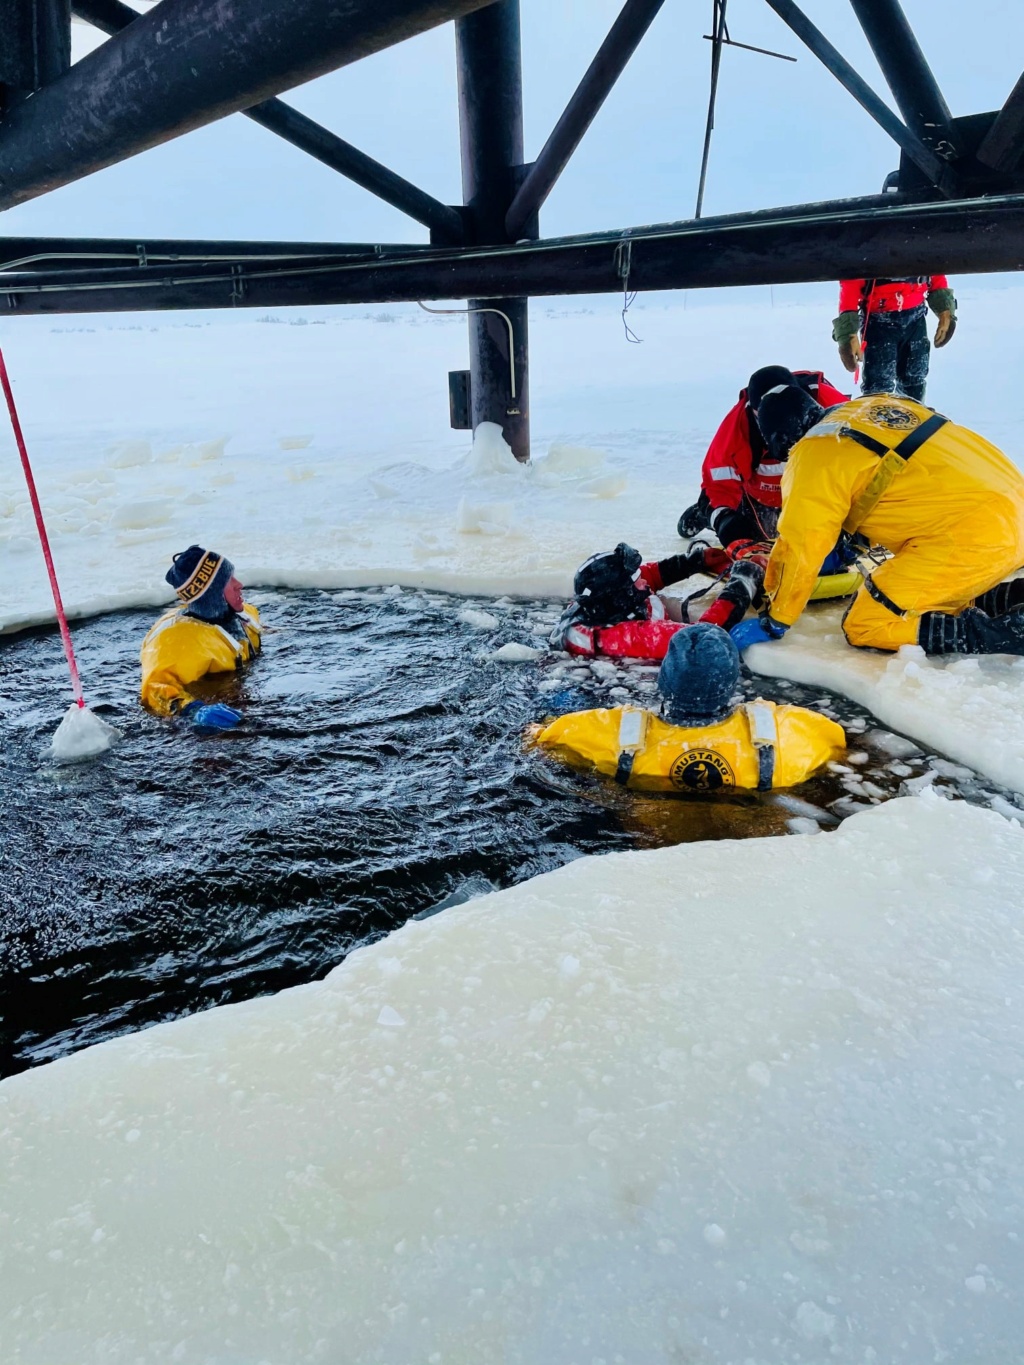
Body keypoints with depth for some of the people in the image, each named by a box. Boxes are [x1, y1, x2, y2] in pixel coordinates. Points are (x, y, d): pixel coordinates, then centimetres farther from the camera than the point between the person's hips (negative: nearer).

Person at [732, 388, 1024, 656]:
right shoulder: (873, 407, 19)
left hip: (972, 533, -9)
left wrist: (772, 623, 7)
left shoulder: (814, 454, -6)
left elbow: (800, 547, -4)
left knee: (864, 627, 0)